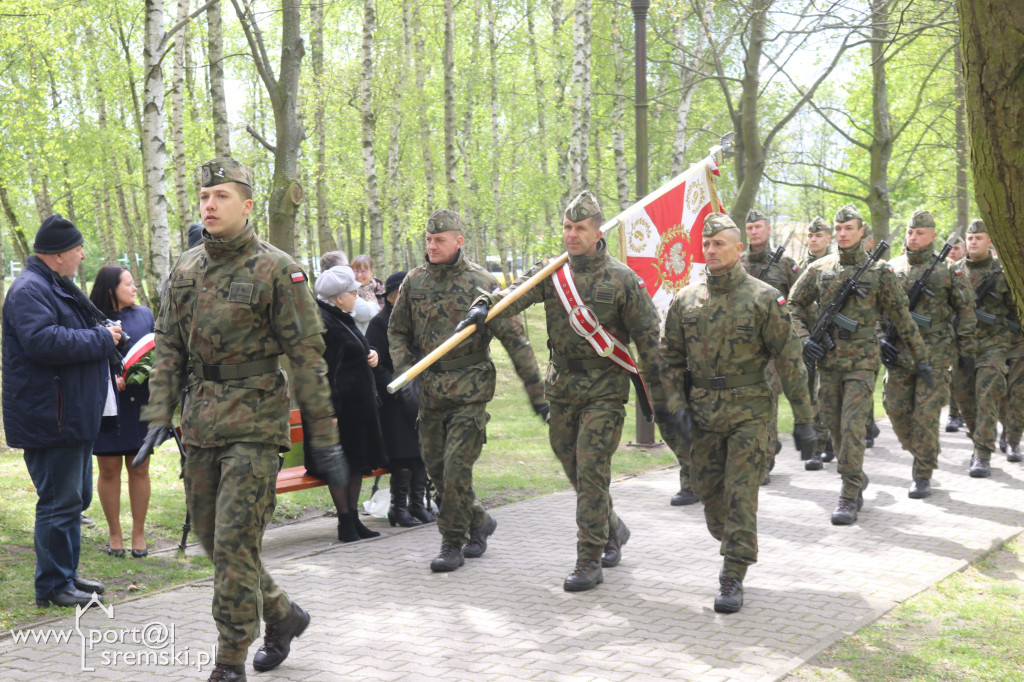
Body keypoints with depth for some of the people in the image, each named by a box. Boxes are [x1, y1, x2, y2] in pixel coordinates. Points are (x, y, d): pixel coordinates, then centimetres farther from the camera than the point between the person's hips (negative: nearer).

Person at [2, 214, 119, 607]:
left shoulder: (55, 288, 19)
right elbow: (44, 341, -30)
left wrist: (104, 339, 15)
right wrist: (102, 339, -20)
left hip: (73, 418, 11)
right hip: (51, 421, -11)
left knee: (75, 498, 17)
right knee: (59, 502, -5)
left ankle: (66, 574, 27)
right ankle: (52, 586, 4)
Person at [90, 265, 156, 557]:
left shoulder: (144, 314, 9)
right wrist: (108, 378, -19)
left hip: (140, 403, 3)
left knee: (139, 468, 6)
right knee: (109, 469, 5)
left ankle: (138, 532, 16)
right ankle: (114, 533, 18)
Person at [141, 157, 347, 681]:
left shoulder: (276, 269, -8)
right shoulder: (185, 269, 10)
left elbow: (307, 356, -9)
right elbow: (168, 347, 13)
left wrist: (323, 436, -11)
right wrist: (159, 415, 3)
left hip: (255, 423, -6)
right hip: (201, 421, 6)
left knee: (235, 542, -8)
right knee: (212, 540, 12)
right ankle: (282, 615, 33)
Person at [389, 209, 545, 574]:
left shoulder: (481, 283, -8)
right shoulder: (415, 280, 5)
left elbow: (514, 339, -7)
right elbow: (397, 331, 16)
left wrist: (537, 393, -10)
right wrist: (404, 370, -2)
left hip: (469, 389, -5)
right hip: (429, 389, 5)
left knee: (456, 466, -9)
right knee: (435, 467, 9)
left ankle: (453, 544, 6)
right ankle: (479, 521, 30)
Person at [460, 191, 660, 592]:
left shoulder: (622, 279, -5)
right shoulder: (550, 272, 4)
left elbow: (647, 335, -2)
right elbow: (516, 293, -13)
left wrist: (658, 390, -3)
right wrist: (485, 306, -34)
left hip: (604, 390, -5)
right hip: (562, 389, 5)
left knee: (591, 473, -8)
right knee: (575, 470, 14)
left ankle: (589, 562, -1)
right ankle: (611, 529, 38)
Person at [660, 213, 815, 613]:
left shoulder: (764, 298, -6)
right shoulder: (686, 300, 5)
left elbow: (789, 360, -5)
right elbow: (671, 357, 12)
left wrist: (803, 418, -6)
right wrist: (676, 405, 0)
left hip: (749, 411, -4)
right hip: (702, 413, 4)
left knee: (740, 496, -7)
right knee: (709, 492, 11)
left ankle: (733, 579, 0)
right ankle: (734, 549, 37)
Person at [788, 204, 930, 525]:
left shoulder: (879, 272, -2)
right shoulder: (819, 269, 5)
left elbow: (902, 318, 3)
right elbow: (795, 303, 15)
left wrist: (920, 357, 6)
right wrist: (804, 339, 1)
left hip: (861, 361, -4)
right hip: (827, 360, 4)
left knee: (852, 427, -11)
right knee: (835, 428, 10)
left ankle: (849, 497, -5)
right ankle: (857, 479, 31)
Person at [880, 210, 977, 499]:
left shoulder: (947, 270, 1)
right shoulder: (892, 268, 8)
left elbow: (966, 310, 5)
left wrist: (967, 349, 2)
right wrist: (881, 337, -1)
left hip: (934, 356, -3)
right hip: (897, 353, 3)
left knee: (926, 415, -5)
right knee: (897, 411, 6)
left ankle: (923, 475, 4)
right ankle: (923, 455, 29)